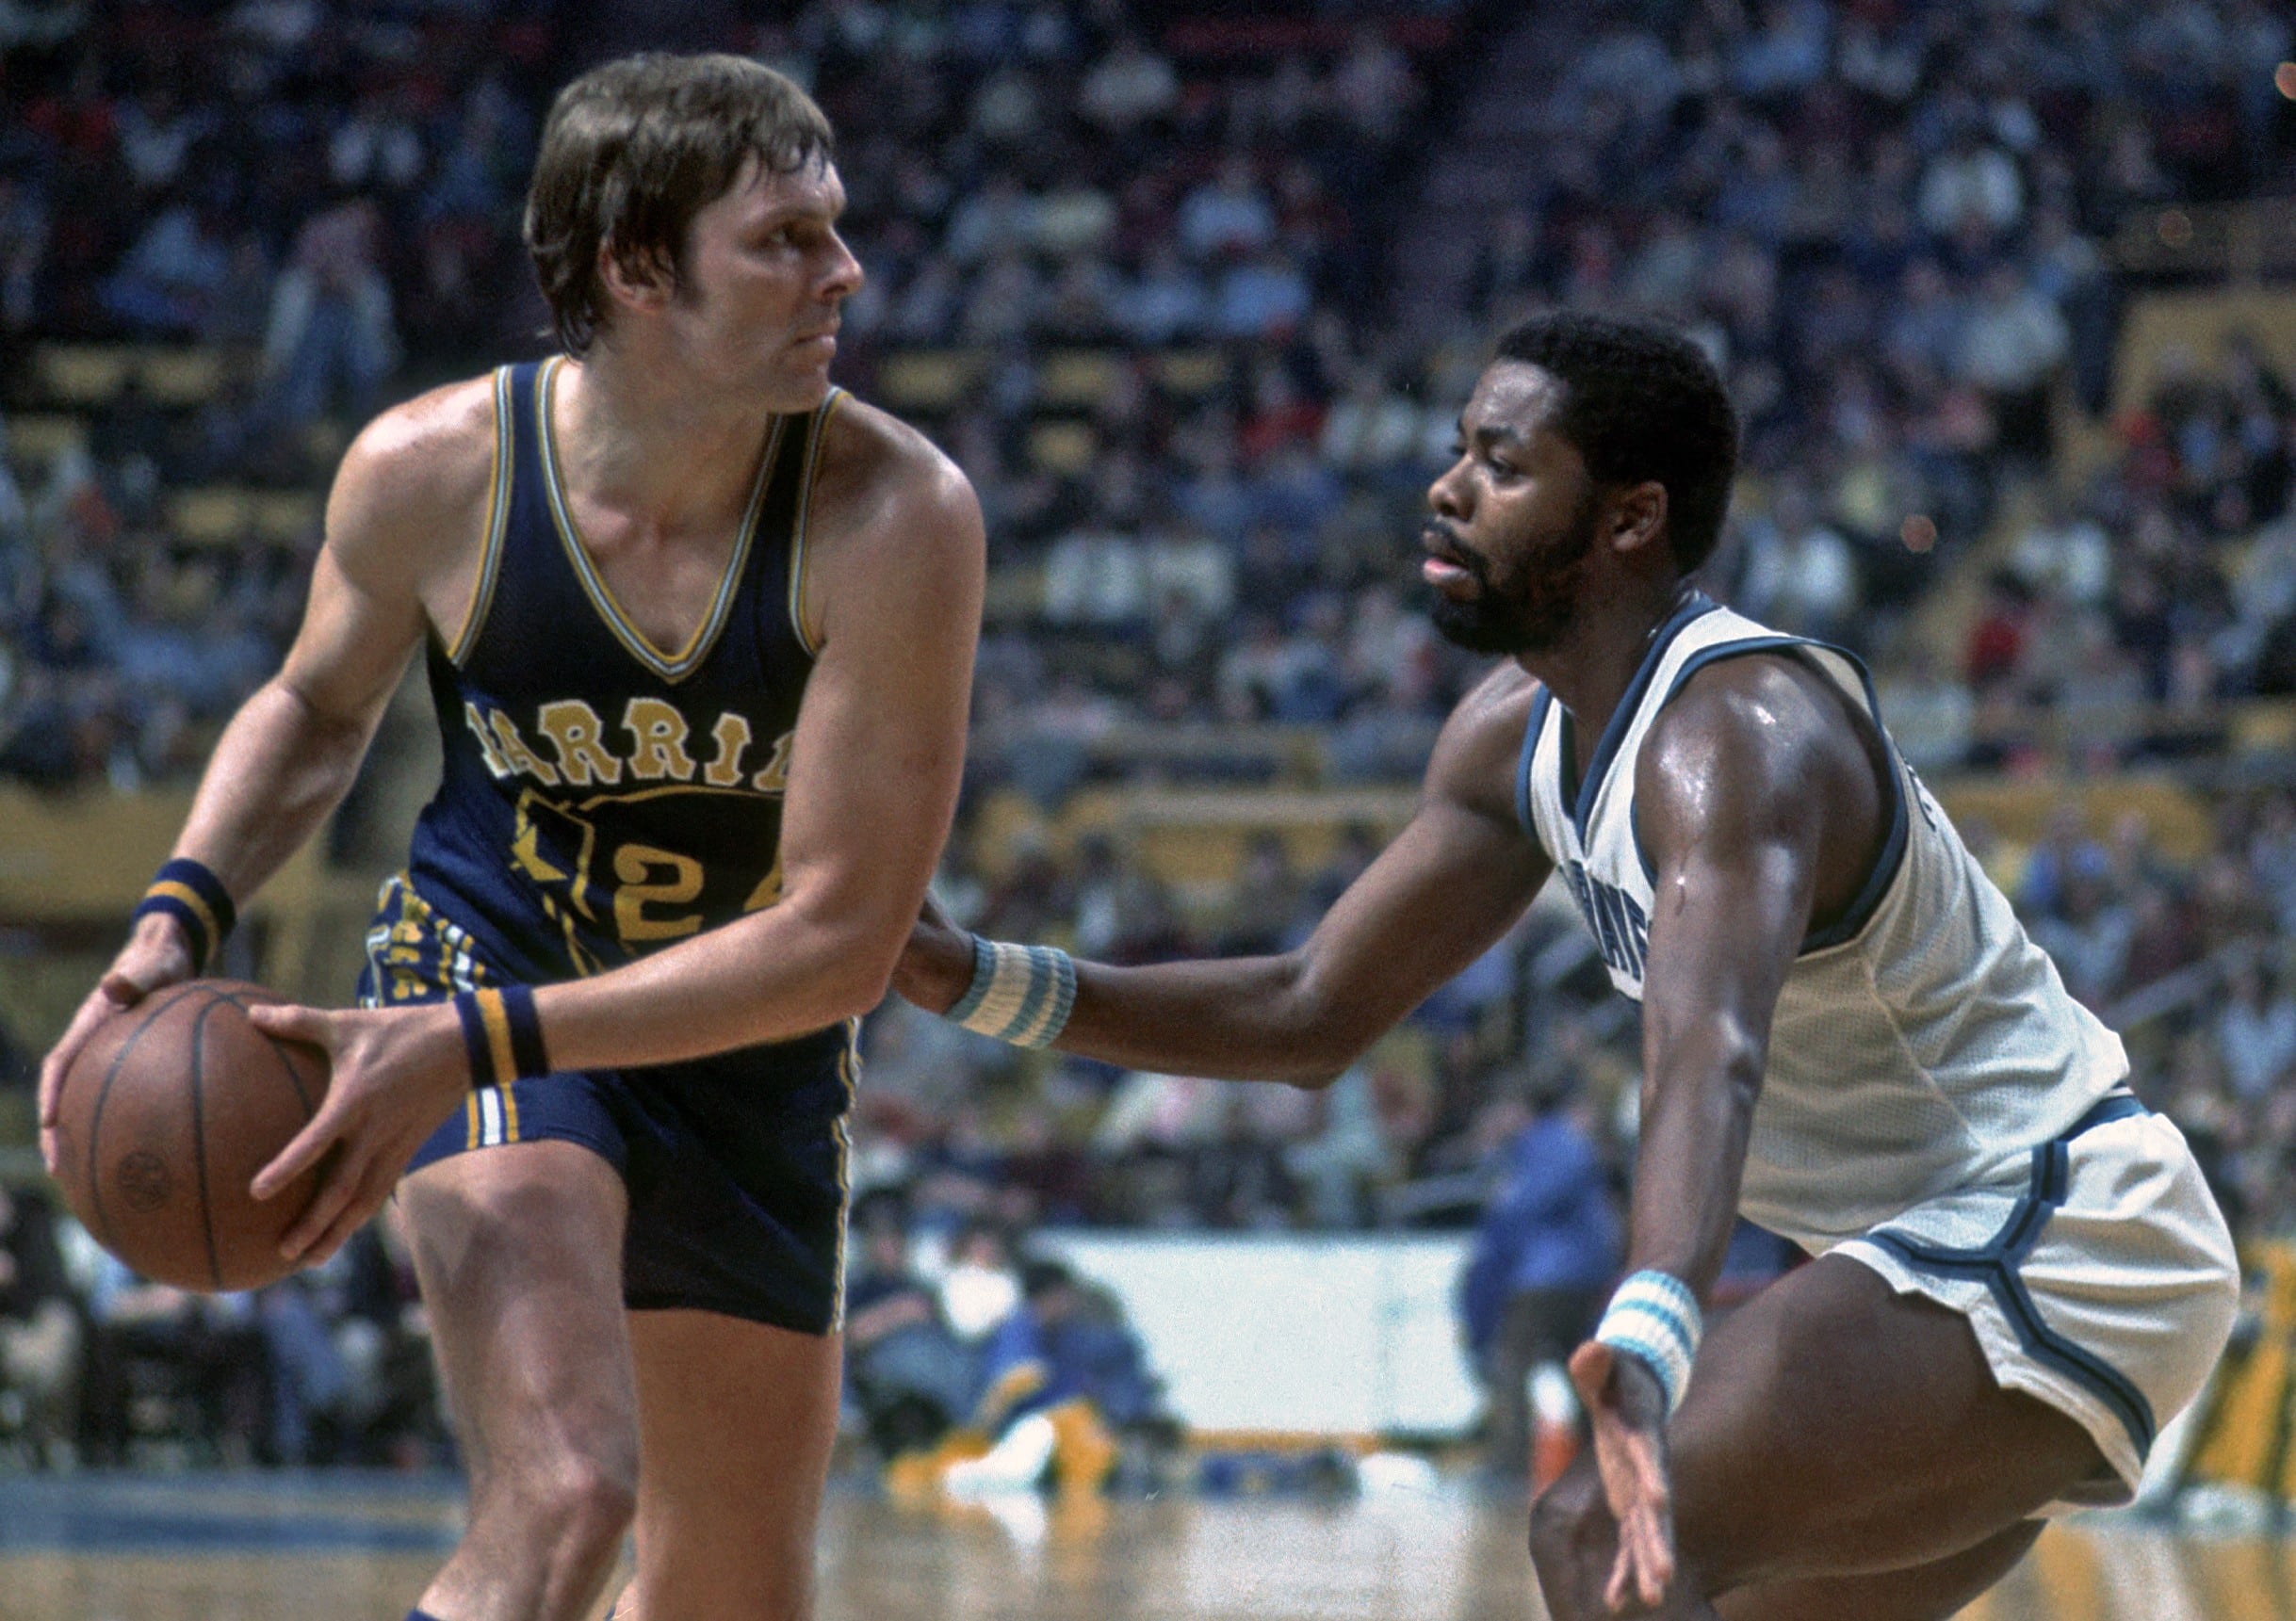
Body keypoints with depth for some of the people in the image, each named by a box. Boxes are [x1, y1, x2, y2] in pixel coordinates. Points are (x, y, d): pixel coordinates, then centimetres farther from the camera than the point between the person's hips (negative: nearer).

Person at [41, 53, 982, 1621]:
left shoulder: (898, 516, -26)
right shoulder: (432, 473, -20)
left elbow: (838, 942, -26)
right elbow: (317, 707, 5)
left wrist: (474, 1047, -32)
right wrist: (179, 919, -14)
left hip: (752, 1054, 2)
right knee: (561, 1495, -29)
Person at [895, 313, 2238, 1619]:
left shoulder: (1741, 732, -25)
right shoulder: (1515, 736, 4)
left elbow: (1713, 1057, -44)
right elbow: (1314, 1016, 9)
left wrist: (1647, 1345, -62)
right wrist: (971, 981, -1)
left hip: (2059, 1241, -10)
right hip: (1962, 1238, 10)